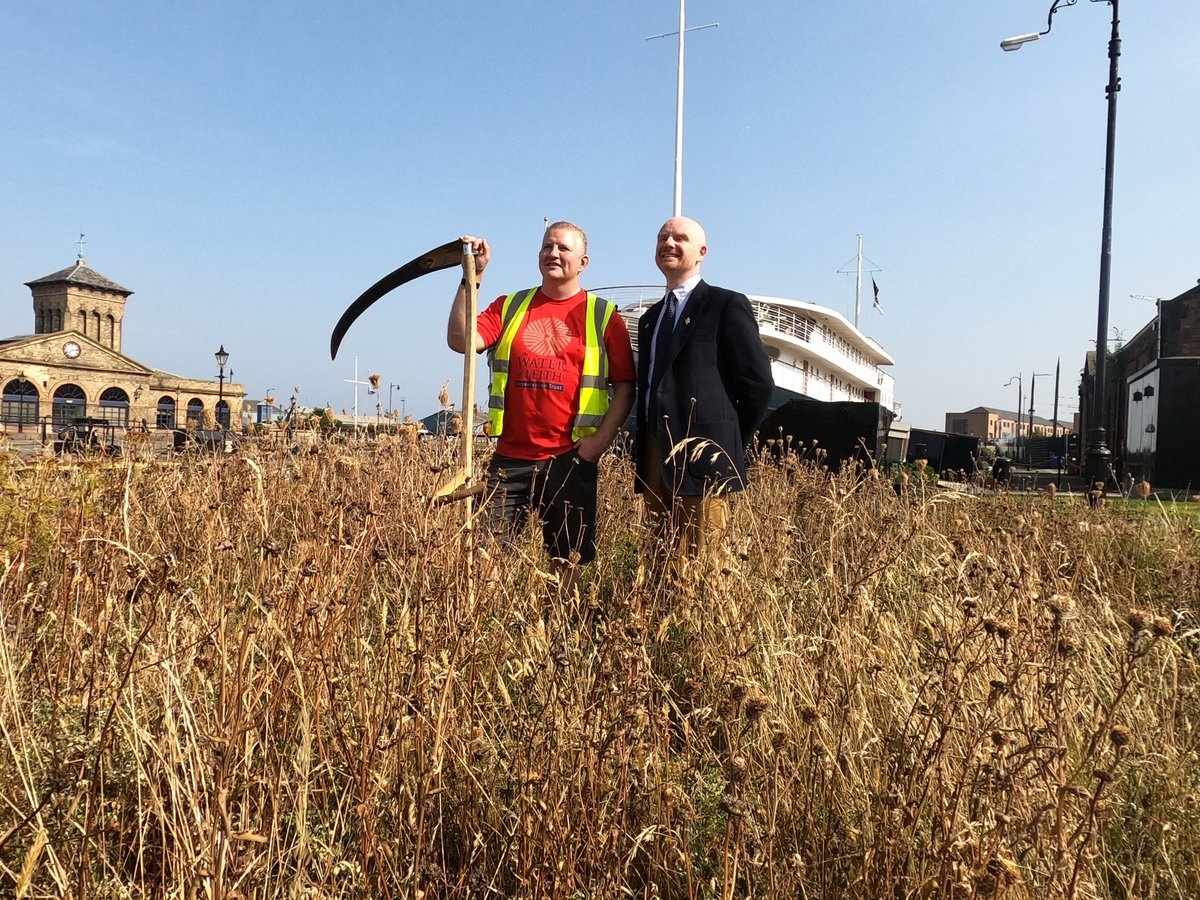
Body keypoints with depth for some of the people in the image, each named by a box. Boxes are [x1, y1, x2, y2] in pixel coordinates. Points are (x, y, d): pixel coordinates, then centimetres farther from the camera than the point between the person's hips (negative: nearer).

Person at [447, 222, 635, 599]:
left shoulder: (604, 316, 4)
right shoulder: (510, 307, 11)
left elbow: (624, 385, 2)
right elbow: (461, 340, -4)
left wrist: (601, 438, -9)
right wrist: (472, 276, -7)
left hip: (570, 459, -1)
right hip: (510, 457, 2)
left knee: (567, 561, 8)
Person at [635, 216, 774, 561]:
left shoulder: (727, 305, -2)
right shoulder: (650, 318, 20)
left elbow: (758, 383, -5)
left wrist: (730, 443, -1)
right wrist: (645, 452, 13)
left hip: (701, 458, -7)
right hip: (654, 459, 7)